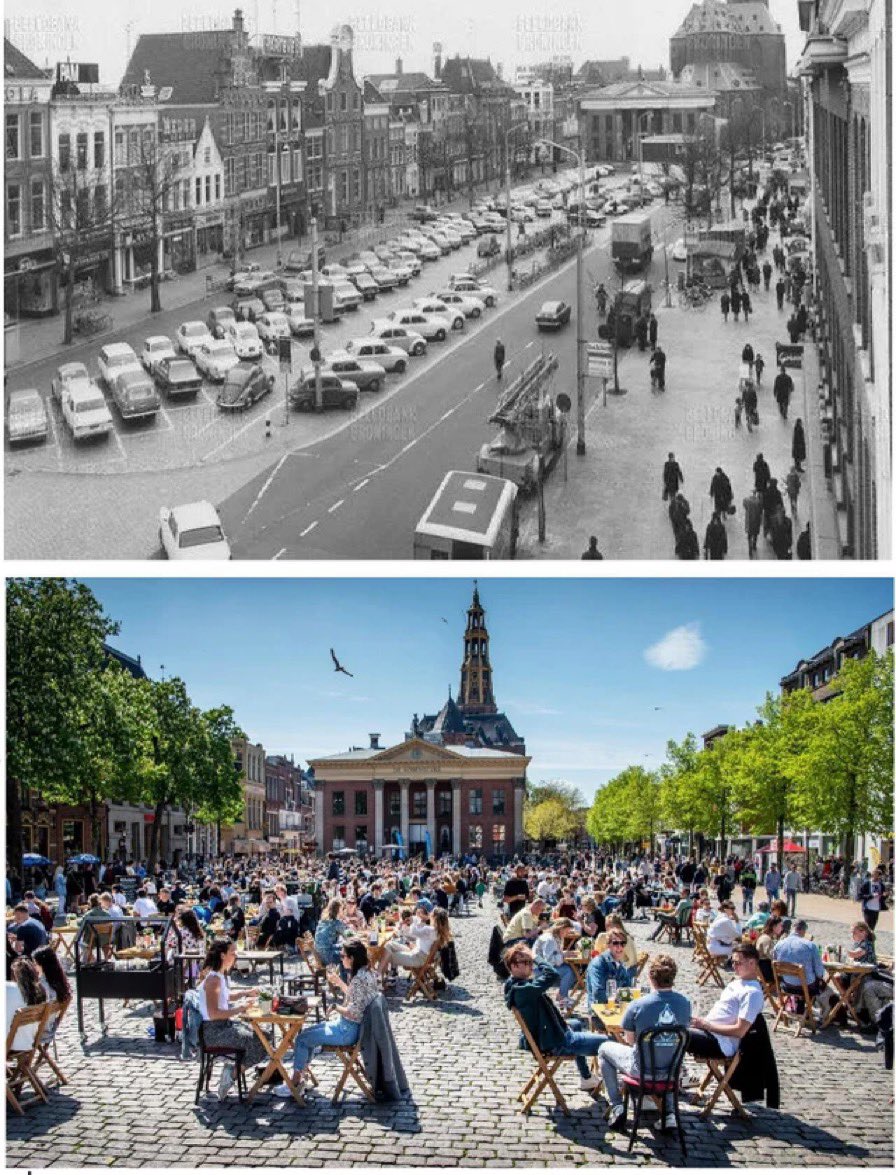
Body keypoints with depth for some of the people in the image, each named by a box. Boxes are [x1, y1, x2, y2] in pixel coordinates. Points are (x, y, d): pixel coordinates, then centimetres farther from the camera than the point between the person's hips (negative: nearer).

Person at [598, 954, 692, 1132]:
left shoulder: (637, 1006, -22)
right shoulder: (685, 1003, -13)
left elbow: (629, 1040, -7)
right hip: (672, 1073, 3)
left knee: (605, 1049, 25)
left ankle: (616, 1107, 20)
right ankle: (669, 1114, 28)